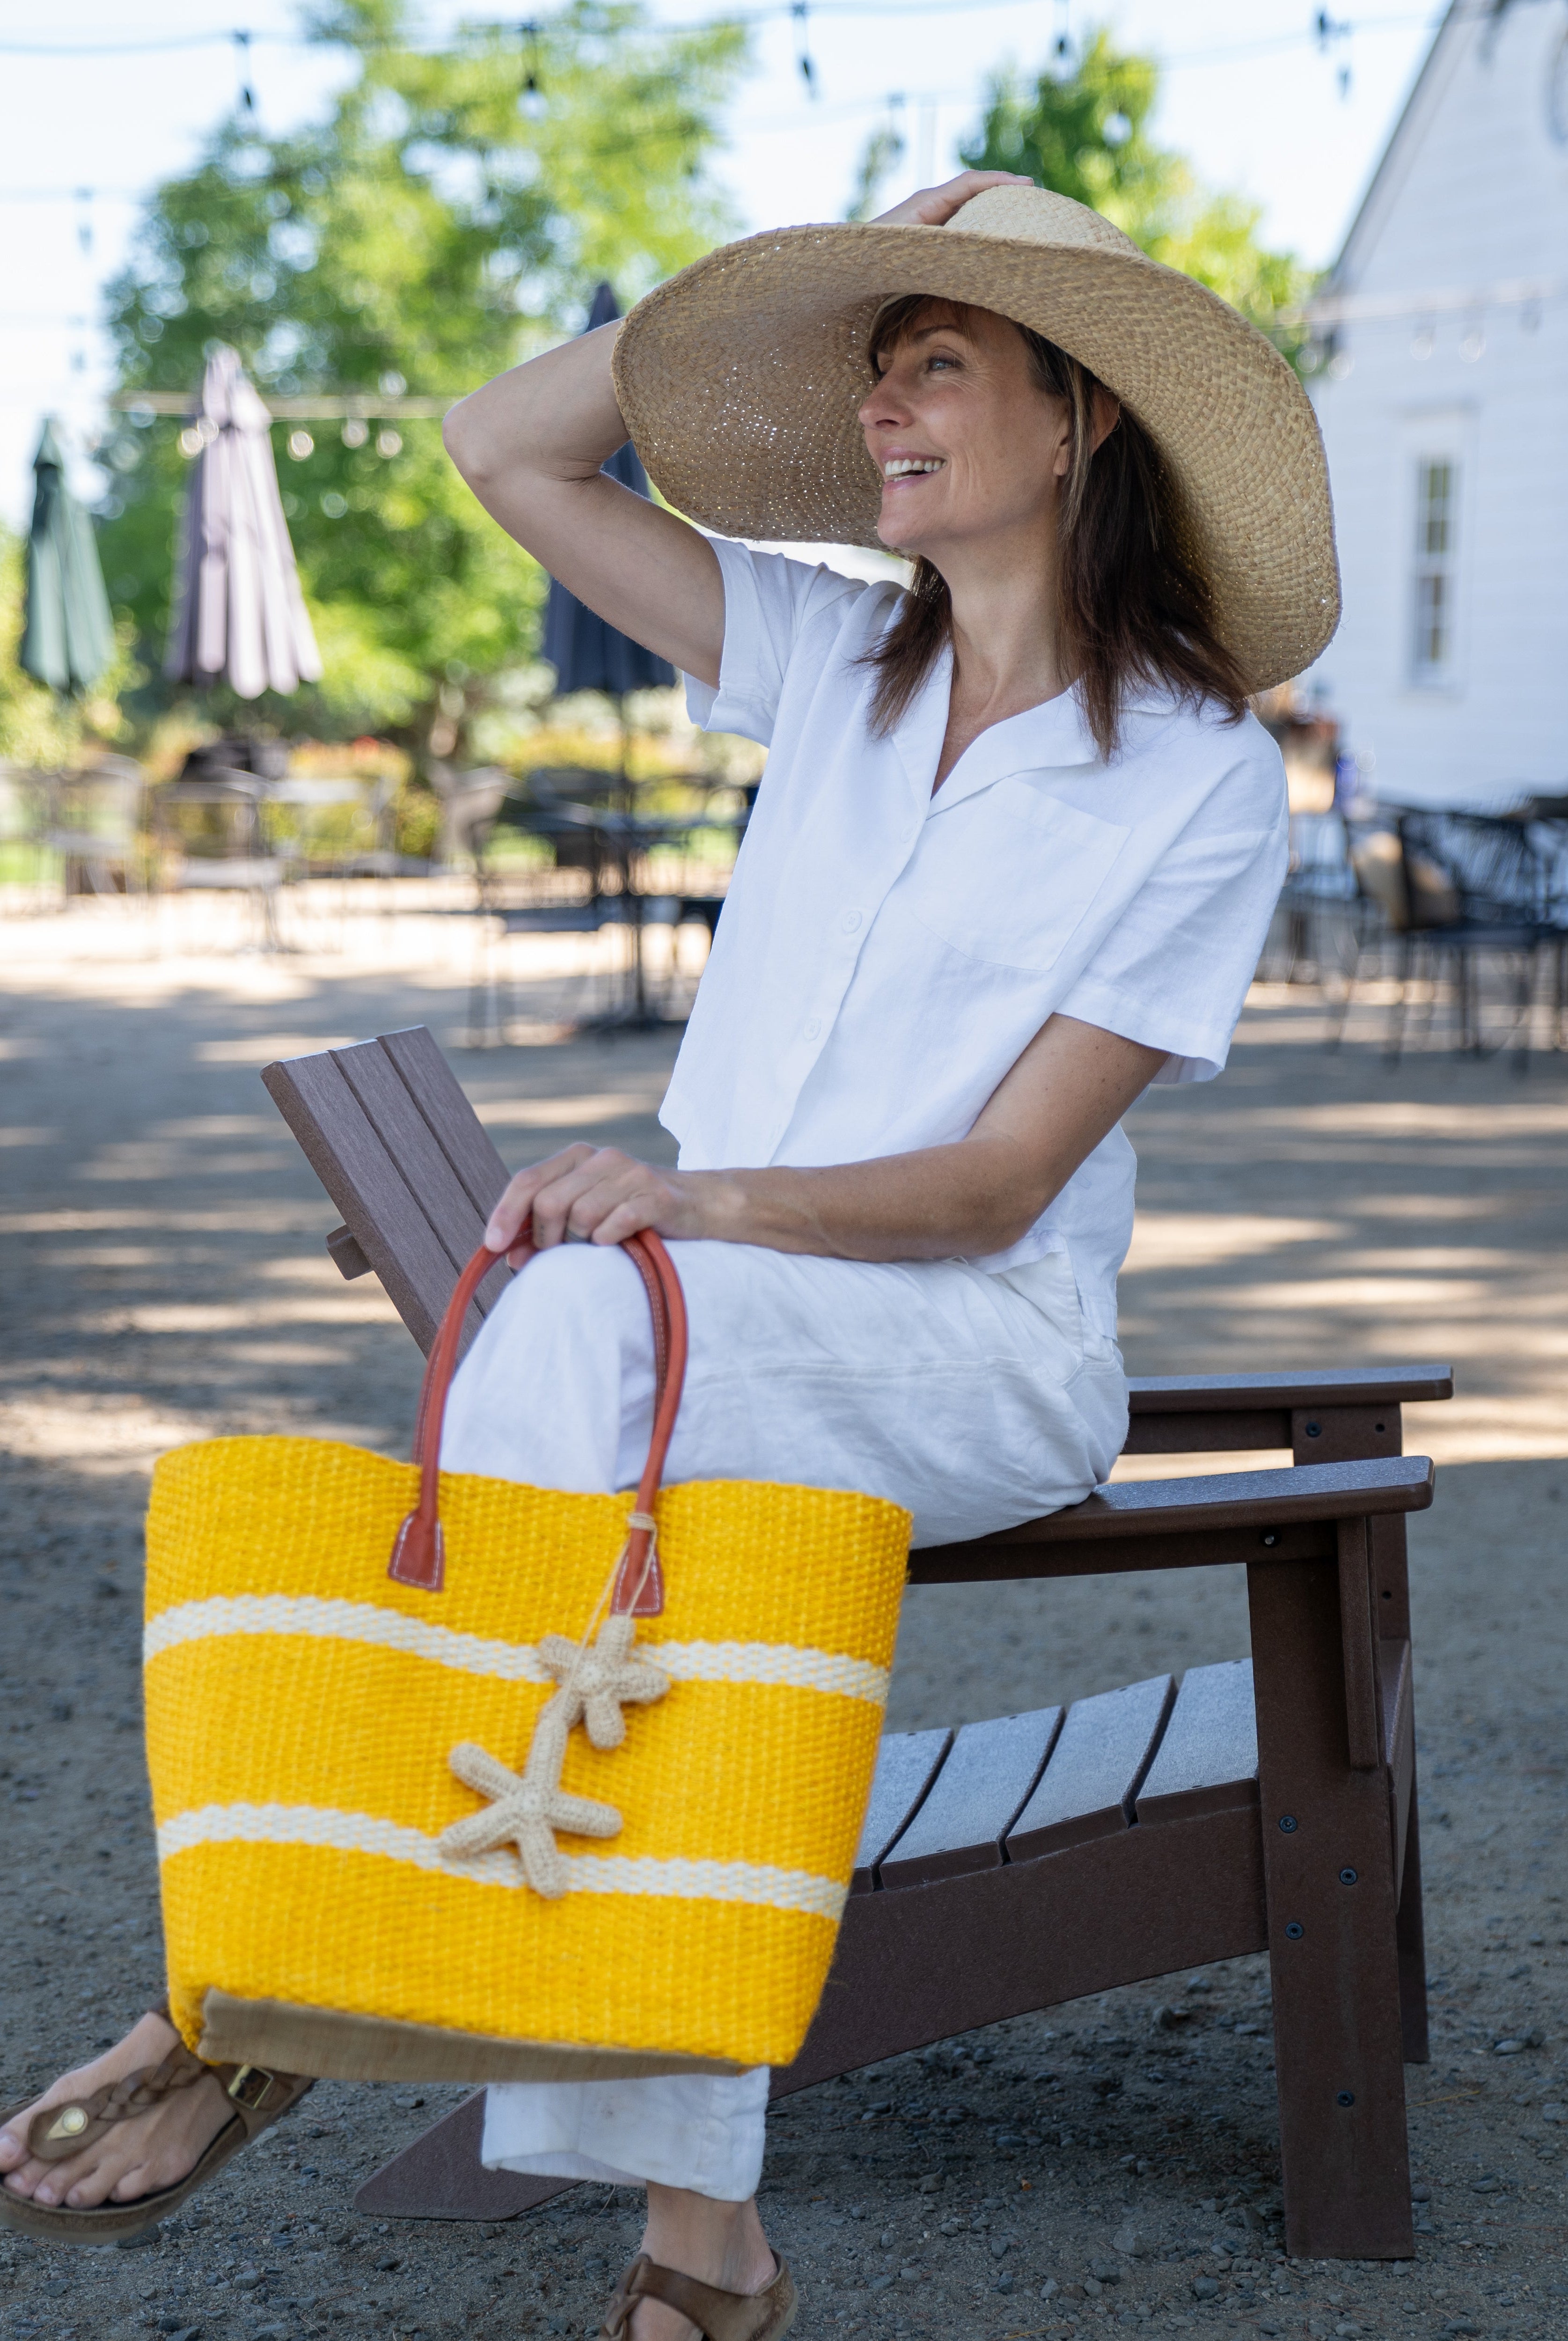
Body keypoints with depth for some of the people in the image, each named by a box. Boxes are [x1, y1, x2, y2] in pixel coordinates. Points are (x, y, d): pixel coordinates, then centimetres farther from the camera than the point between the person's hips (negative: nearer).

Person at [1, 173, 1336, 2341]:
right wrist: (791, 277, 4)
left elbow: (1001, 1182, -12)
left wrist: (693, 1198, -28)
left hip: (983, 1351, -4)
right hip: (706, 1321, 5)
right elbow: (503, 446, 10)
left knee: (587, 1327, -36)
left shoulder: (1202, 777, -5)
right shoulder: (833, 654, 11)